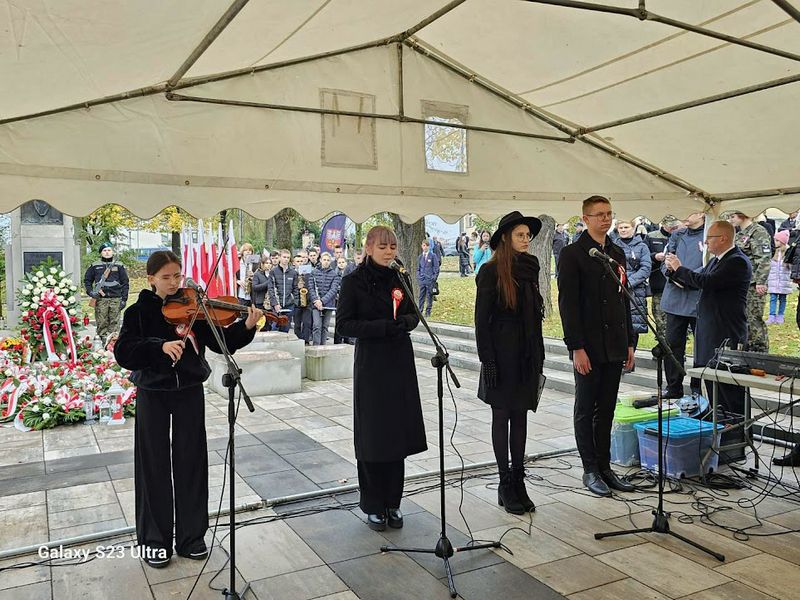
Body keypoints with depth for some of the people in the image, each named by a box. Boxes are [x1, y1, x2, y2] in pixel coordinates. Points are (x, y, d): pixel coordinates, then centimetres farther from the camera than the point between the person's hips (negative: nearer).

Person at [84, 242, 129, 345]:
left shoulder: (119, 266, 10)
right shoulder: (95, 266, 11)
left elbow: (125, 283, 8)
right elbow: (87, 280, 17)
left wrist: (124, 299, 1)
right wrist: (91, 292, 0)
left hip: (116, 299, 0)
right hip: (100, 299, 0)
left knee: (114, 323, -3)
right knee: (101, 324, -2)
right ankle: (103, 343, 3)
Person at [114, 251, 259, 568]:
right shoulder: (139, 311, -4)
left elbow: (222, 342, -5)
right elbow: (123, 352, -15)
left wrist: (246, 327, -22)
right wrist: (159, 345, -29)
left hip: (189, 392, 1)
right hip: (153, 395, -1)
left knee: (191, 463, 8)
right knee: (154, 466, 7)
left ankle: (191, 536, 22)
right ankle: (154, 539, 23)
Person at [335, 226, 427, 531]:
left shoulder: (401, 279, 9)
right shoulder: (354, 281, -6)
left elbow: (413, 316, 14)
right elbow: (343, 325, -11)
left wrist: (404, 321, -10)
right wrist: (384, 327, -20)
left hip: (401, 363, 5)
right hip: (371, 365, -4)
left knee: (398, 433, 7)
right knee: (372, 435, 2)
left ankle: (392, 503, 21)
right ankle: (374, 506, 17)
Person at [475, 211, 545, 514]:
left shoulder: (530, 268, 9)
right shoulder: (491, 271, -9)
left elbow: (536, 315, 14)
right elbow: (481, 319, -10)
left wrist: (539, 354, 12)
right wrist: (487, 360, -14)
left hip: (527, 353, 6)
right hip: (502, 353, -5)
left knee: (520, 415, 10)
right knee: (502, 416, 4)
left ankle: (518, 479, 18)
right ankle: (506, 483, 13)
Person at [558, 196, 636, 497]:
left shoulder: (617, 253, 13)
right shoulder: (573, 254, -7)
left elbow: (623, 300, 17)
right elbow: (567, 303, -12)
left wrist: (629, 343, 12)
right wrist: (577, 347, -17)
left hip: (614, 346, 6)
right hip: (588, 347, -6)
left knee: (606, 410, 12)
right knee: (586, 410, 5)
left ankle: (605, 467, 21)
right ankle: (590, 470, 15)